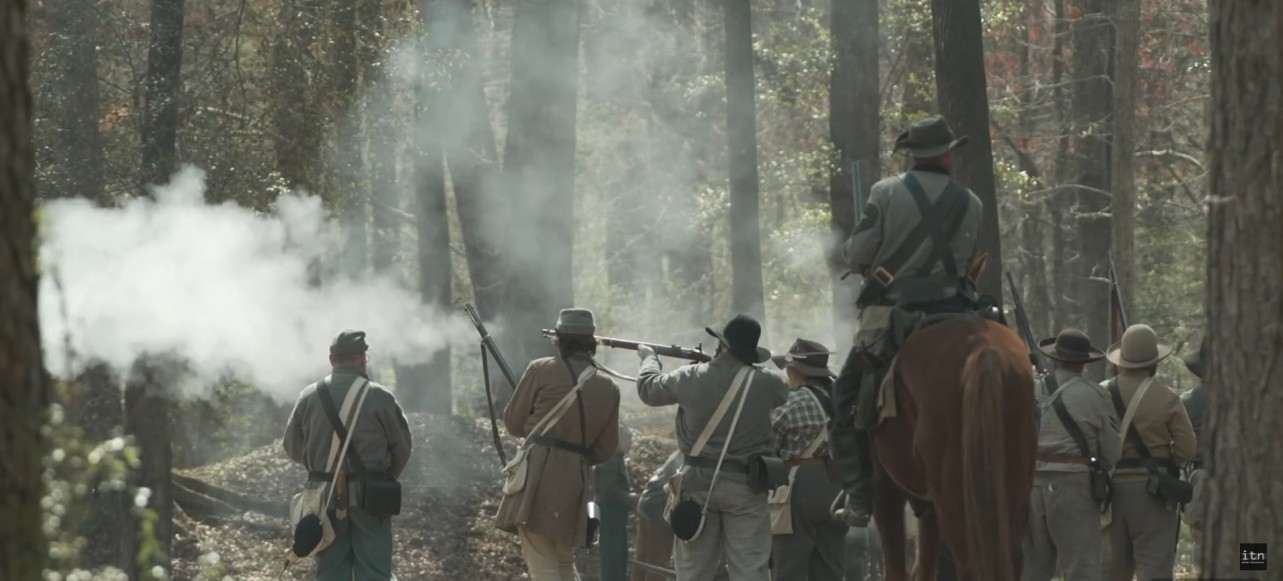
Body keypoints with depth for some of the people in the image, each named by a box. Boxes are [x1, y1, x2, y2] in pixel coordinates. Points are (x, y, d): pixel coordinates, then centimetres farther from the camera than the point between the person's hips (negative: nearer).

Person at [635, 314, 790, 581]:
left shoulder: (690, 378, -7)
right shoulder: (766, 383, -9)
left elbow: (649, 388, 11)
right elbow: (787, 390, 16)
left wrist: (649, 358, 33)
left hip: (698, 482, 1)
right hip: (745, 486, -1)